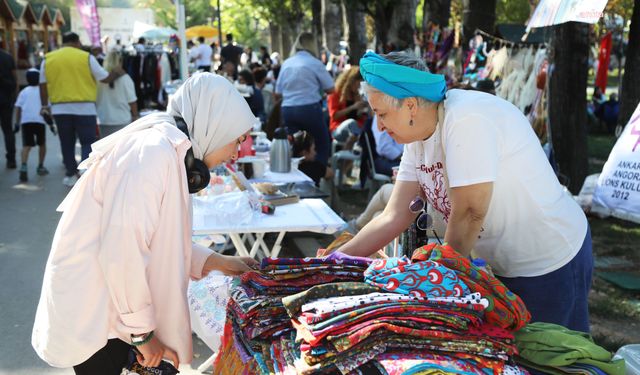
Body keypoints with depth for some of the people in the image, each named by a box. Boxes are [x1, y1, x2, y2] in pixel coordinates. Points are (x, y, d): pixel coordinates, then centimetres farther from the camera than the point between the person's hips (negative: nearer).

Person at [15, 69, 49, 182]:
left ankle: (24, 167, -26)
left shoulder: (24, 92, 16)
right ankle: (40, 166, 24)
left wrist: (17, 123, 11)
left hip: (26, 120, 1)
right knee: (42, 144, 20)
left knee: (26, 146, -5)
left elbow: (18, 107, 8)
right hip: (39, 120, -1)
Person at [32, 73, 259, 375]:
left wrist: (218, 262, 8)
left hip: (109, 305, 9)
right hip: (91, 315, -9)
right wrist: (142, 331, -17)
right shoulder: (155, 150, -22)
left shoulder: (171, 150, 9)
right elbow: (123, 251, -26)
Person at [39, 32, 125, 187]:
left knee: (67, 143, 15)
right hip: (84, 108, -3)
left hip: (60, 108, 3)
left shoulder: (48, 59, 5)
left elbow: (43, 85, 8)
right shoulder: (86, 57, -4)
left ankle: (71, 174, 24)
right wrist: (117, 73, 18)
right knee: (88, 142, 4)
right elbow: (105, 78, -1)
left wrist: (45, 105, 18)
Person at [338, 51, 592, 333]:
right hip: (502, 265, 8)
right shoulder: (418, 139, 0)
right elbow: (393, 217, 0)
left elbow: (468, 214, -26)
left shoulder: (466, 120, -27)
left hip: (550, 263, -8)